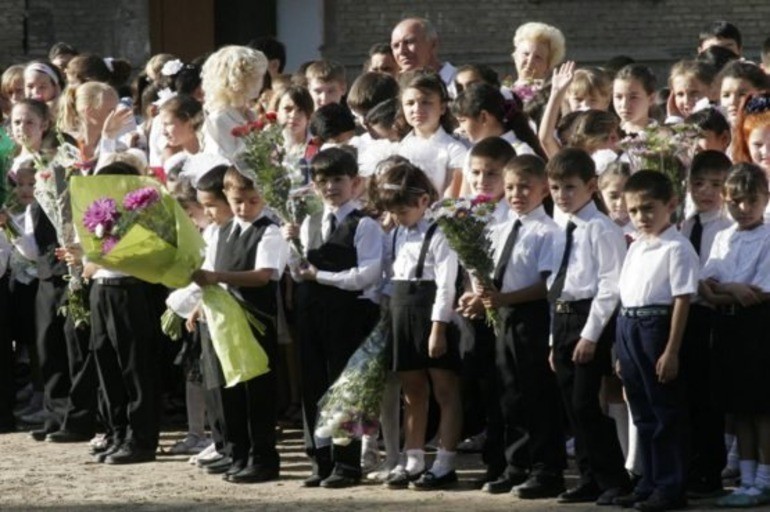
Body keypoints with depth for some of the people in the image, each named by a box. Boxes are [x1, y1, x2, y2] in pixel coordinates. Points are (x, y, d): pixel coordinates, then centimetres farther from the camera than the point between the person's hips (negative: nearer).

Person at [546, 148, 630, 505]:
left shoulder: (602, 230, -10)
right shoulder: (563, 233, 15)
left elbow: (610, 286, -15)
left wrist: (590, 334, -18)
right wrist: (555, 339, 16)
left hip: (591, 319, -8)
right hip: (562, 320, 8)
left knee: (586, 405, -10)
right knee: (573, 408, 11)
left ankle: (613, 481, -3)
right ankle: (589, 479, 18)